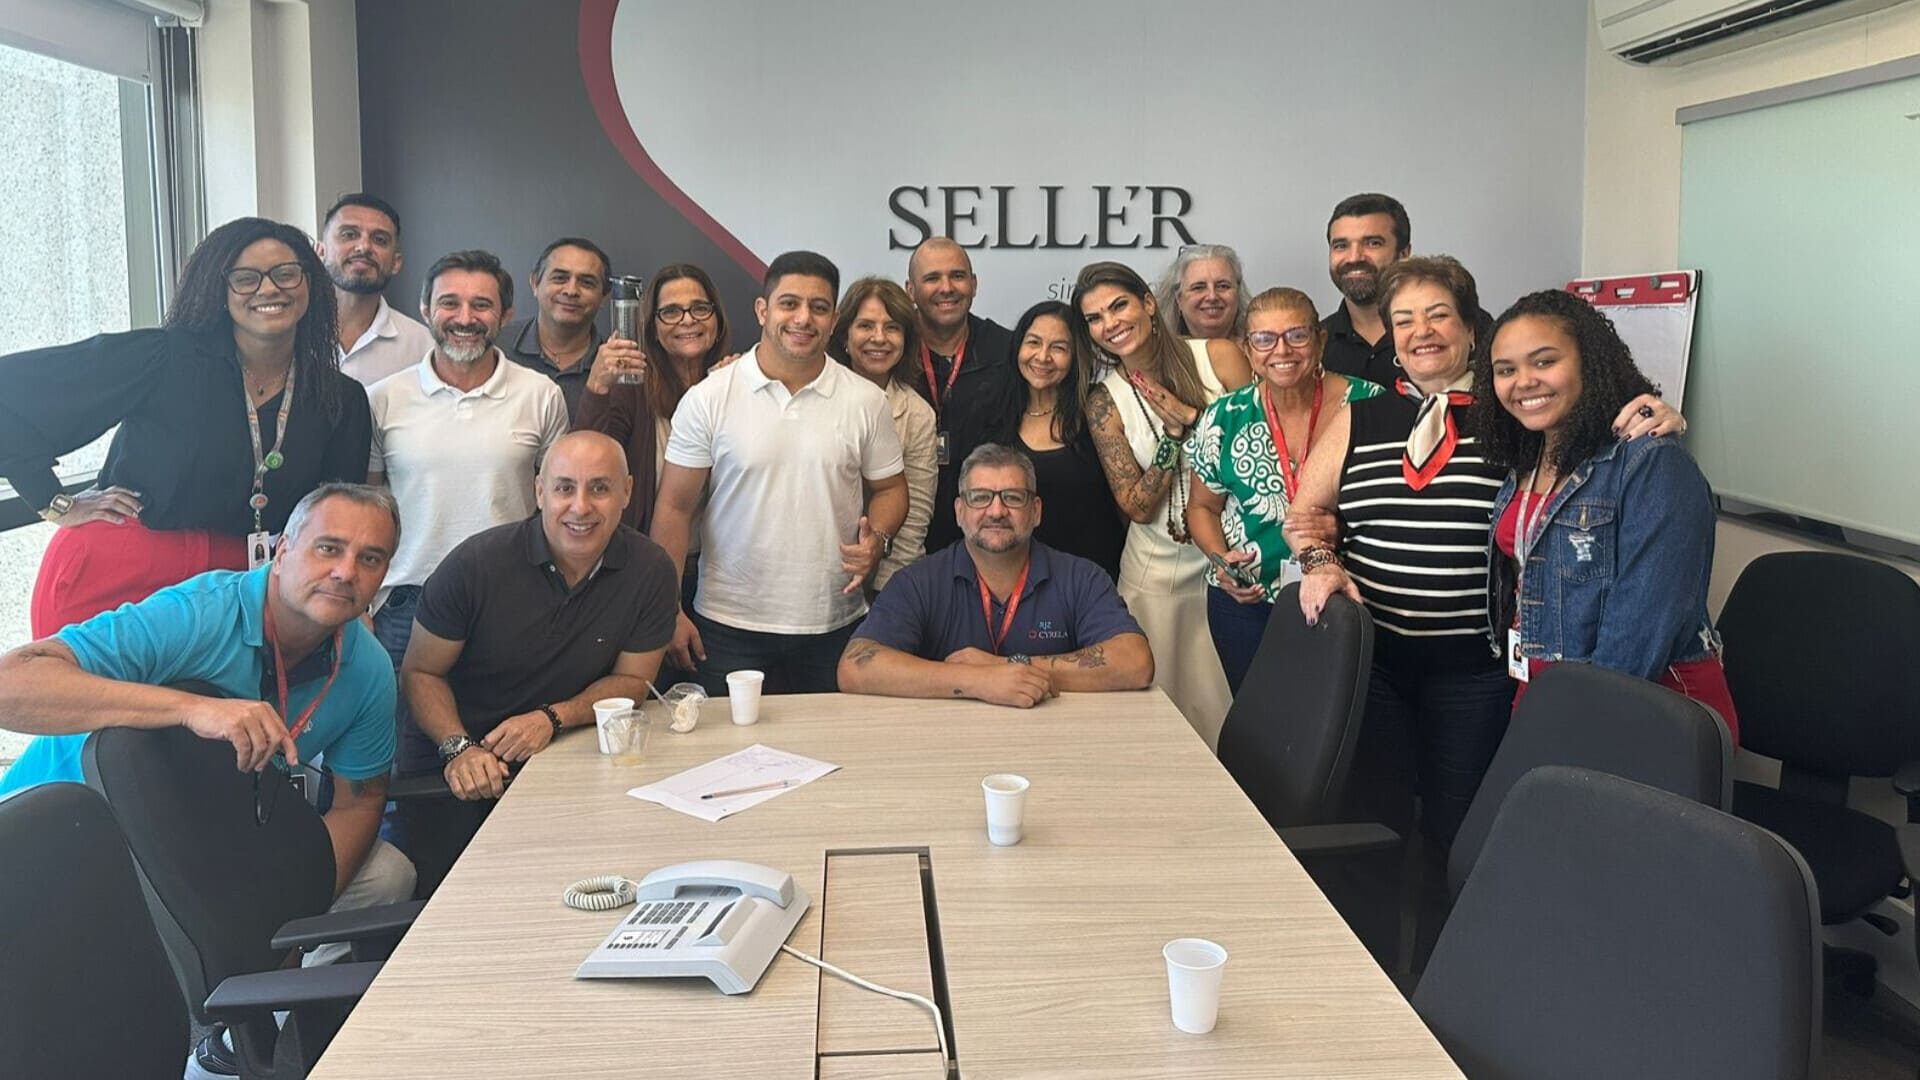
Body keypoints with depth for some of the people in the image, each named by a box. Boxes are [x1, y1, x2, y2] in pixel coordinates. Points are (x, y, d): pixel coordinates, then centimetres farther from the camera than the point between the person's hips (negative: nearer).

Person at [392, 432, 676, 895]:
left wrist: (553, 718, -17)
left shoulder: (650, 571, -10)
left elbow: (632, 679, 0)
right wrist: (459, 749, -21)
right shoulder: (477, 562, -15)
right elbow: (420, 672, -5)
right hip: (449, 767, -1)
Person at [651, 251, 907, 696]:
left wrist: (877, 539, -10)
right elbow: (675, 508, 0)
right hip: (729, 626, -1)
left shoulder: (866, 401, 2)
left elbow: (889, 489, 12)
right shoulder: (708, 400, -3)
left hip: (836, 626, 1)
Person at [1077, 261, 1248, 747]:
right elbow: (1138, 508, -4)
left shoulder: (1220, 358, -3)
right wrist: (1173, 435, -14)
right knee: (1165, 707, 5)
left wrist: (1192, 418, -14)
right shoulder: (1105, 401, -1)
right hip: (1159, 571, 1)